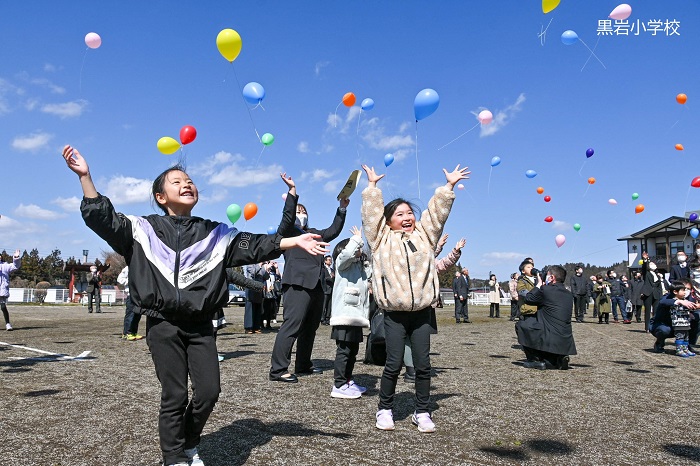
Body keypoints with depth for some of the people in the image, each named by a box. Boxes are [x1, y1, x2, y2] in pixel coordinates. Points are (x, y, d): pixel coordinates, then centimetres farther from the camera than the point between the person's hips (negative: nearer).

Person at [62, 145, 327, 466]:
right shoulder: (144, 229, 3)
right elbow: (102, 219, -3)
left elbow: (255, 246, 3)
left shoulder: (215, 234, 7)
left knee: (209, 391, 3)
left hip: (200, 325, 3)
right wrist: (85, 176, -12)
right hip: (164, 325, -2)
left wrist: (295, 241, -6)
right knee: (175, 396, 2)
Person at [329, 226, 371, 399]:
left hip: (356, 316, 9)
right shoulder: (343, 263, -3)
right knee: (344, 351, -9)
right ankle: (339, 386, -5)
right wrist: (357, 239, -10)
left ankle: (348, 381, 25)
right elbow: (346, 253, -23)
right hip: (345, 315, -9)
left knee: (353, 350, 15)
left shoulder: (362, 266, 24)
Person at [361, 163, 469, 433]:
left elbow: (437, 210, 15)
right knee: (394, 364, 0)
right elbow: (372, 212, 2)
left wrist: (449, 185, 15)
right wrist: (372, 185, 8)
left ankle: (422, 412, 19)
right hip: (394, 313, -3)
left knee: (423, 364, 6)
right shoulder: (382, 239, 5)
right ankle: (385, 409, 18)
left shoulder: (424, 235, 13)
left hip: (421, 311, 3)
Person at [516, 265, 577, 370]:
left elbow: (528, 299, 3)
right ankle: (559, 358, 12)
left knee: (520, 325, 8)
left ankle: (540, 360, 6)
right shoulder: (569, 294, 11)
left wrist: (538, 284, 16)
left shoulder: (545, 290, -11)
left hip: (550, 340, -8)